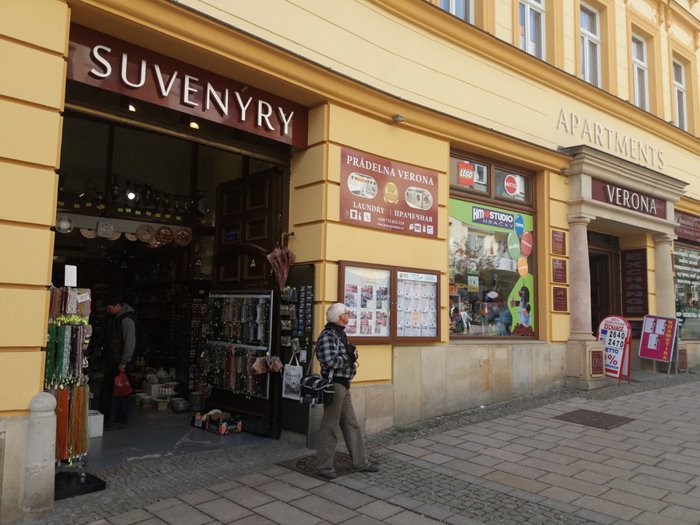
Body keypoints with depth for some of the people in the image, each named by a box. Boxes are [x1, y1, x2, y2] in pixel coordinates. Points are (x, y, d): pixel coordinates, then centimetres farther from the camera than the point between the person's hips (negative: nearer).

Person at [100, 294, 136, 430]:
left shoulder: (126, 320, -16)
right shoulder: (114, 318, 14)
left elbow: (130, 342, -21)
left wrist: (123, 362, -21)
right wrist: (105, 360, 19)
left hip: (120, 364, -10)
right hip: (110, 362, 10)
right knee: (105, 391, 14)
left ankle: (121, 421, 8)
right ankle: (103, 418, 24)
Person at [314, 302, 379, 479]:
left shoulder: (340, 334, 15)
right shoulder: (328, 335, -17)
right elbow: (331, 361, -27)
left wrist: (351, 355, 2)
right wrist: (350, 357, -14)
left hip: (343, 385, 10)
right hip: (333, 385, -10)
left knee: (351, 425, 16)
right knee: (330, 427, 0)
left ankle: (360, 462, 26)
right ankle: (324, 466, 13)